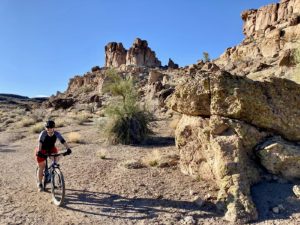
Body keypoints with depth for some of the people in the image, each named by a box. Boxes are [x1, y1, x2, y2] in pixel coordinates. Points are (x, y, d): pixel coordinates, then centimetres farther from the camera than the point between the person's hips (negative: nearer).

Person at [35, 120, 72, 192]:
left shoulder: (56, 134, -22)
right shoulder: (43, 133, -28)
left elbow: (63, 141, -33)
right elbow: (40, 142, -40)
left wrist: (68, 149, -47)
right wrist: (39, 151, -56)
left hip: (51, 149, 2)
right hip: (42, 151, -2)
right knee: (41, 167, 0)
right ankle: (39, 184, 20)